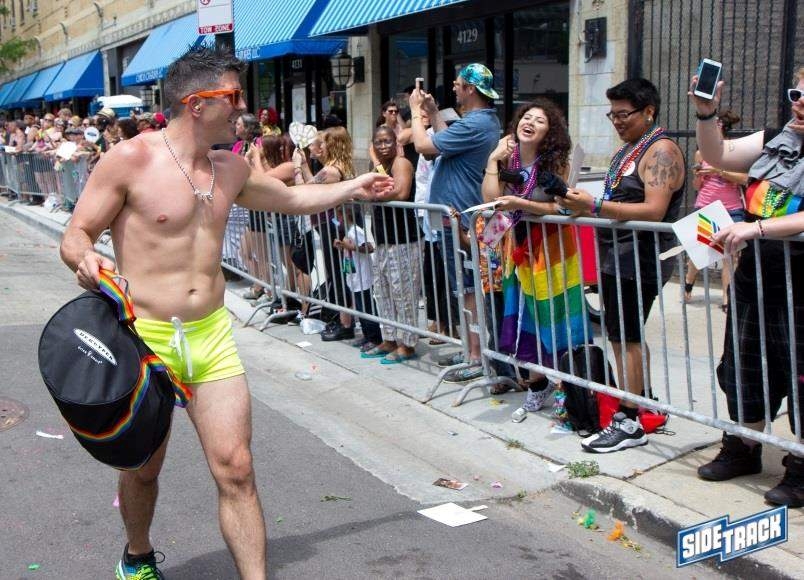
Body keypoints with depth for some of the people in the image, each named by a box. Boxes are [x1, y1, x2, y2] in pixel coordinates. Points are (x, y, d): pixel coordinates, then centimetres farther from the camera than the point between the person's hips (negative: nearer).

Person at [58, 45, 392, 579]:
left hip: (211, 336, 4)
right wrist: (87, 261, -31)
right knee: (144, 469, 15)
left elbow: (290, 198, 28)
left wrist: (354, 188, 29)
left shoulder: (231, 169, 8)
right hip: (144, 338, -4)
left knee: (236, 469, -5)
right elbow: (76, 235, -8)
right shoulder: (131, 159, -11)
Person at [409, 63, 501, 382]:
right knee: (468, 286, 16)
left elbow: (424, 145, -19)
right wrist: (432, 112, 18)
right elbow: (447, 141, 23)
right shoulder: (488, 120, 12)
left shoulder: (474, 124, -22)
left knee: (468, 288, -5)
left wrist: (416, 112, -4)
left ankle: (477, 358, 0)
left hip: (459, 216, -10)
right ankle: (472, 349, 25)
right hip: (465, 211, 10)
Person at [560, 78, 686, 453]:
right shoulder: (626, 151, 19)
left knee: (625, 338, -7)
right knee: (627, 337, 13)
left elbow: (653, 211, -23)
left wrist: (595, 205, -26)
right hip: (616, 257, 9)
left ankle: (629, 423, -1)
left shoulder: (660, 151, -11)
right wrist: (583, 207, 7)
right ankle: (643, 404, 24)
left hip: (638, 261, -9)